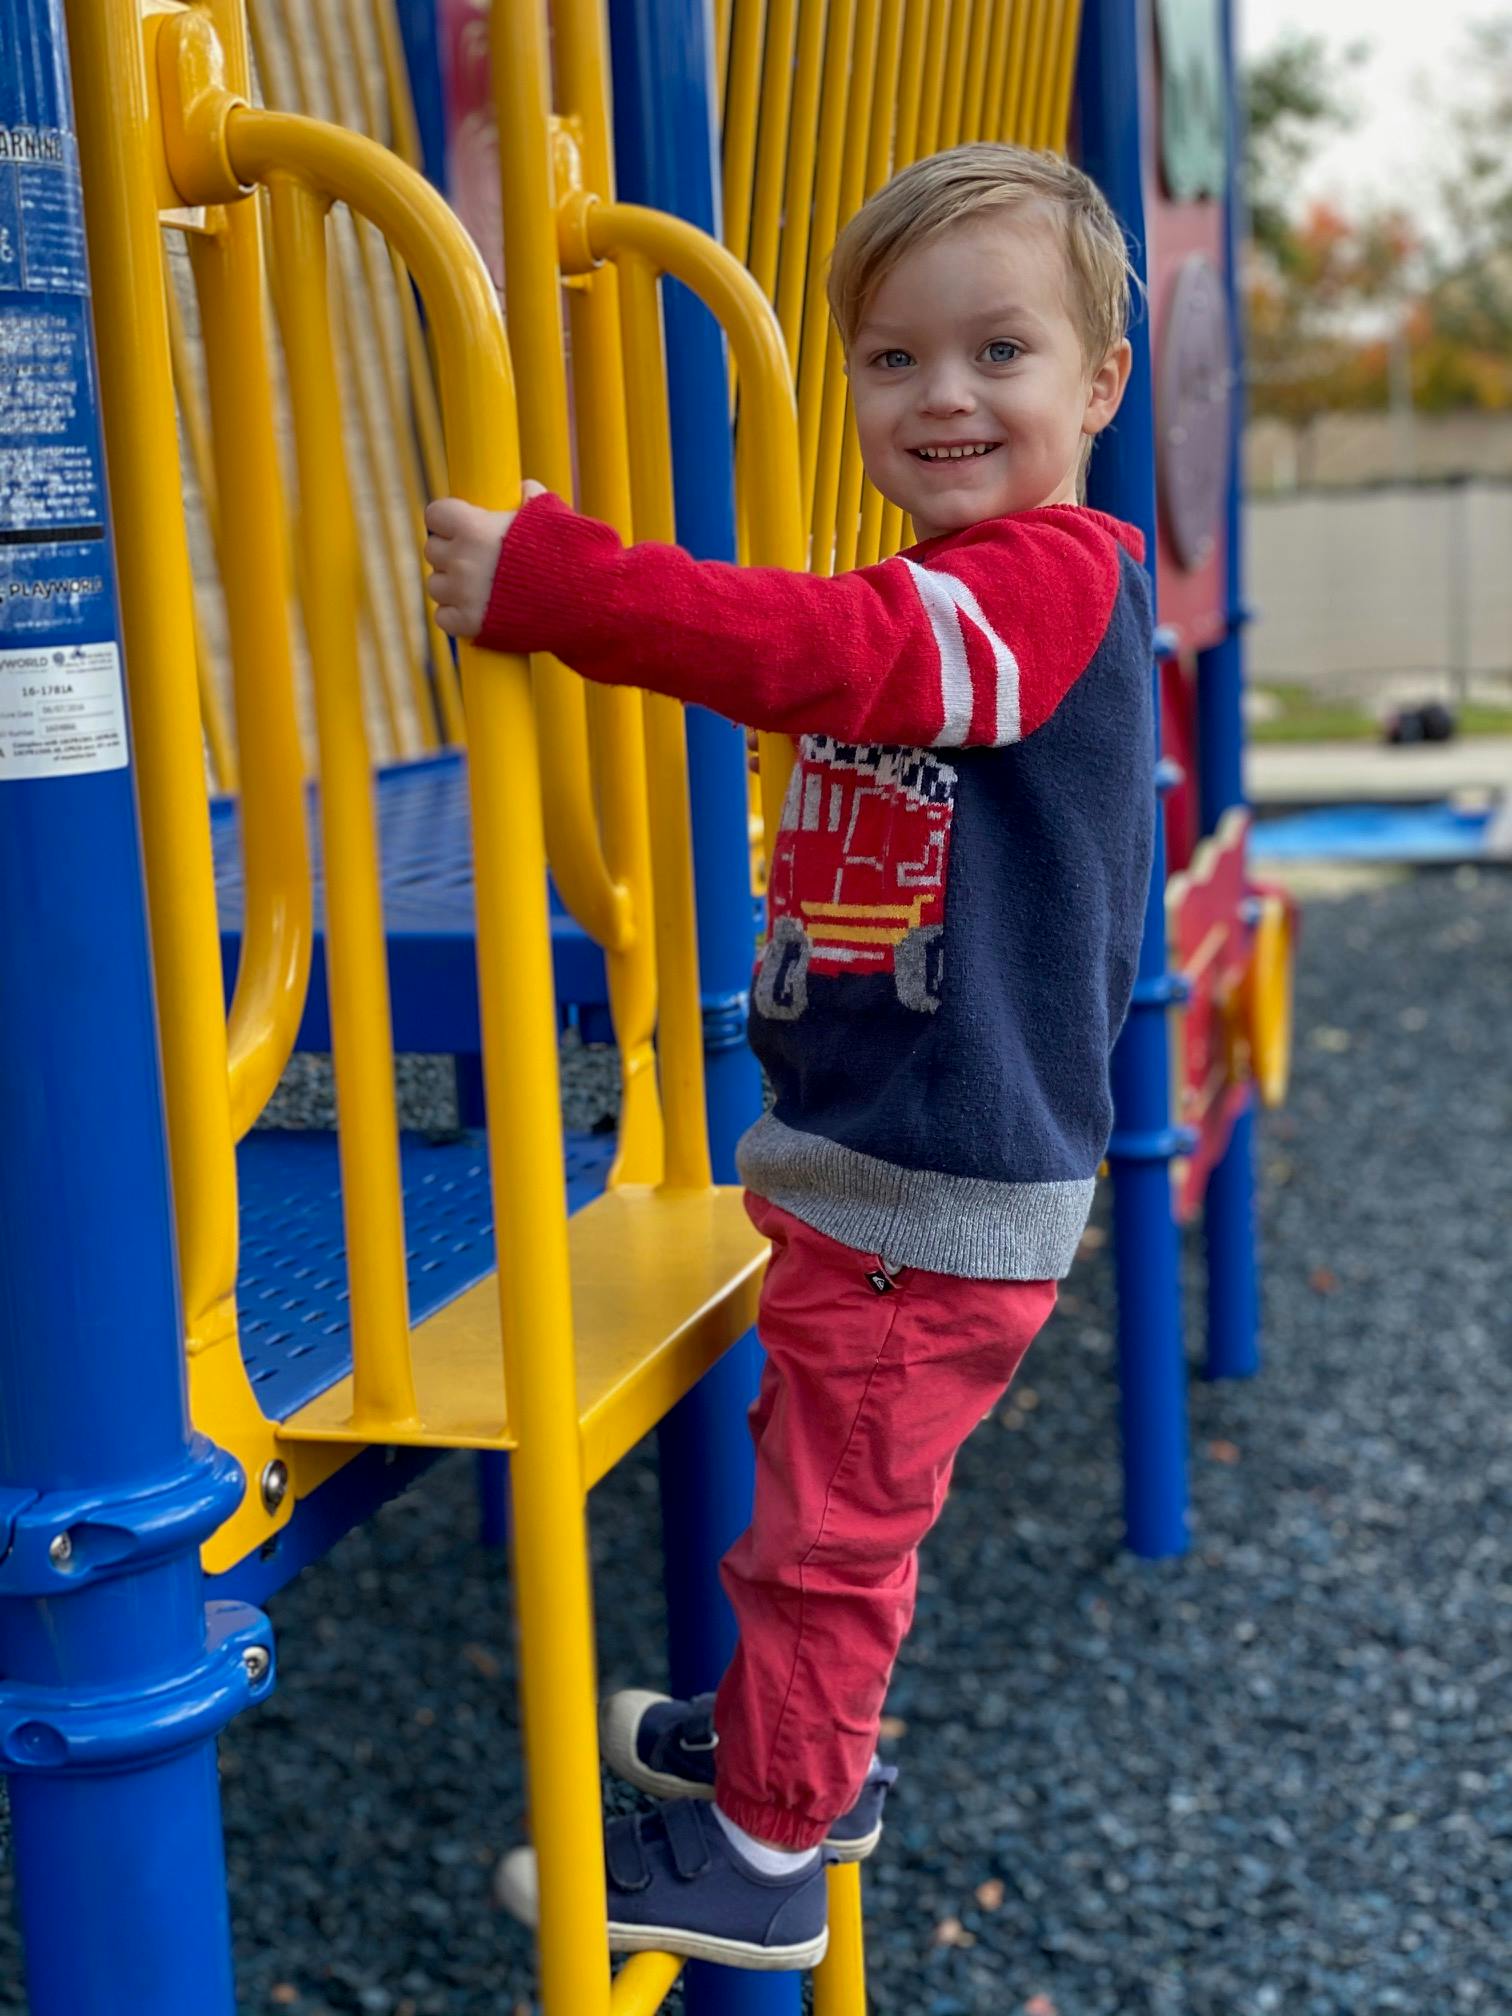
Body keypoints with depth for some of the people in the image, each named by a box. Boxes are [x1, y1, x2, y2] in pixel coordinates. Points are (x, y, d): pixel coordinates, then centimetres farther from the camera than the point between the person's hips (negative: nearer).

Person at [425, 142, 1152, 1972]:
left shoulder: (1057, 580, -21)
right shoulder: (940, 600, 12)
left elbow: (833, 652, -36)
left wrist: (551, 585, -41)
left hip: (943, 1191, -10)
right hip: (859, 1154, 10)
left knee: (833, 1517, 3)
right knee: (819, 1466, 25)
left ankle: (760, 1853, 19)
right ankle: (803, 1742, 44)